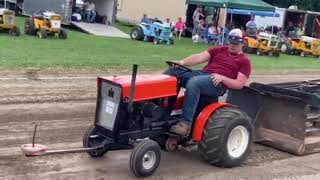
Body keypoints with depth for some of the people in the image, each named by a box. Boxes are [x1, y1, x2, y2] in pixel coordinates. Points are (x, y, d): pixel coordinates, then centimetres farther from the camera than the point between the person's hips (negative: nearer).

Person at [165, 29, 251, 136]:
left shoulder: (244, 61, 10)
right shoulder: (219, 50, 22)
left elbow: (239, 84, 0)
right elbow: (200, 57, 8)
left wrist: (222, 77, -15)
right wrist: (182, 62, -8)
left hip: (217, 83, -6)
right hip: (202, 74, 6)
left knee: (193, 82, -37)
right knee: (173, 71, -15)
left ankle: (185, 123, -39)